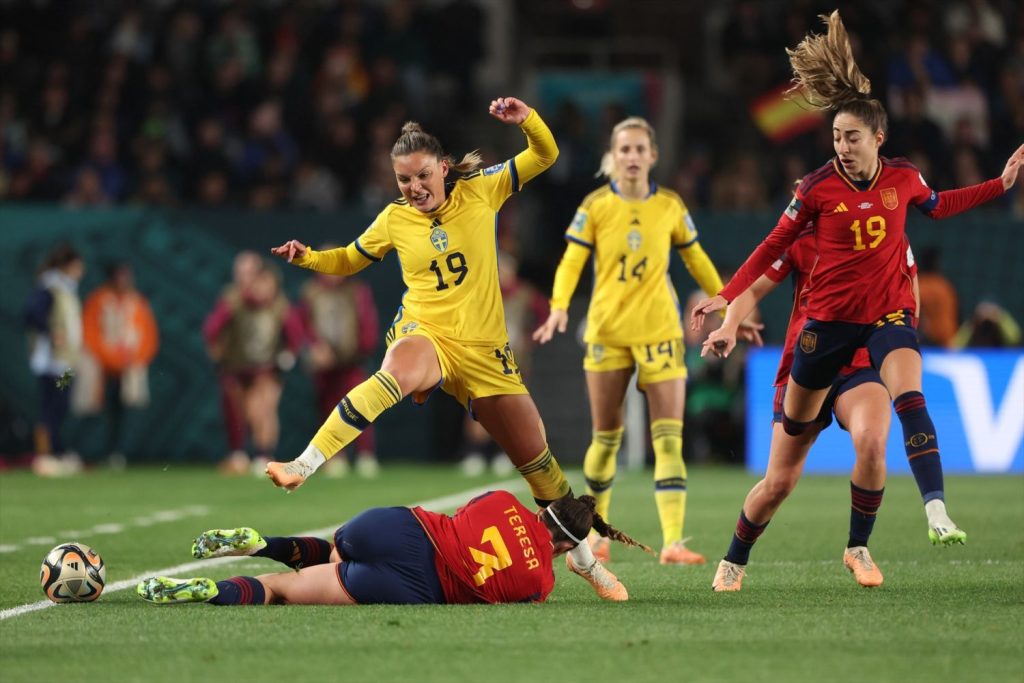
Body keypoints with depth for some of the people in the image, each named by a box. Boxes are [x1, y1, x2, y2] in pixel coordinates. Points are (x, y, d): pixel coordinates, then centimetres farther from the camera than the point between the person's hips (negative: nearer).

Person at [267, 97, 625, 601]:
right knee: (398, 372, -41)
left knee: (537, 458, 5)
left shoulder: (479, 192, 1)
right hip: (425, 333, -2)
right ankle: (302, 466, -47)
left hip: (484, 350, 2)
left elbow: (545, 155, 2)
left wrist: (525, 120, -17)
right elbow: (348, 260, 20)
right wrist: (306, 258, 1)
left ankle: (582, 556, 26)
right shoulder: (394, 220, 3)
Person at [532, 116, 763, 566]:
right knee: (606, 438, 8)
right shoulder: (596, 206, -1)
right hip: (607, 330, 0)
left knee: (669, 439, -11)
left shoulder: (670, 206, 4)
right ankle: (595, 534, 27)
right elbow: (572, 260, -5)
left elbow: (696, 259, 15)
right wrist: (559, 306, -21)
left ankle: (673, 542, -18)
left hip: (659, 331, 0)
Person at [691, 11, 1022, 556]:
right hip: (828, 319, 0)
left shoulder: (903, 178, -3)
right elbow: (774, 246, 1)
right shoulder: (818, 188, -11)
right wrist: (727, 296, -3)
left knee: (909, 398, -27)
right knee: (793, 426, 12)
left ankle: (936, 512, -36)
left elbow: (937, 205, 21)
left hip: (889, 313, 0)